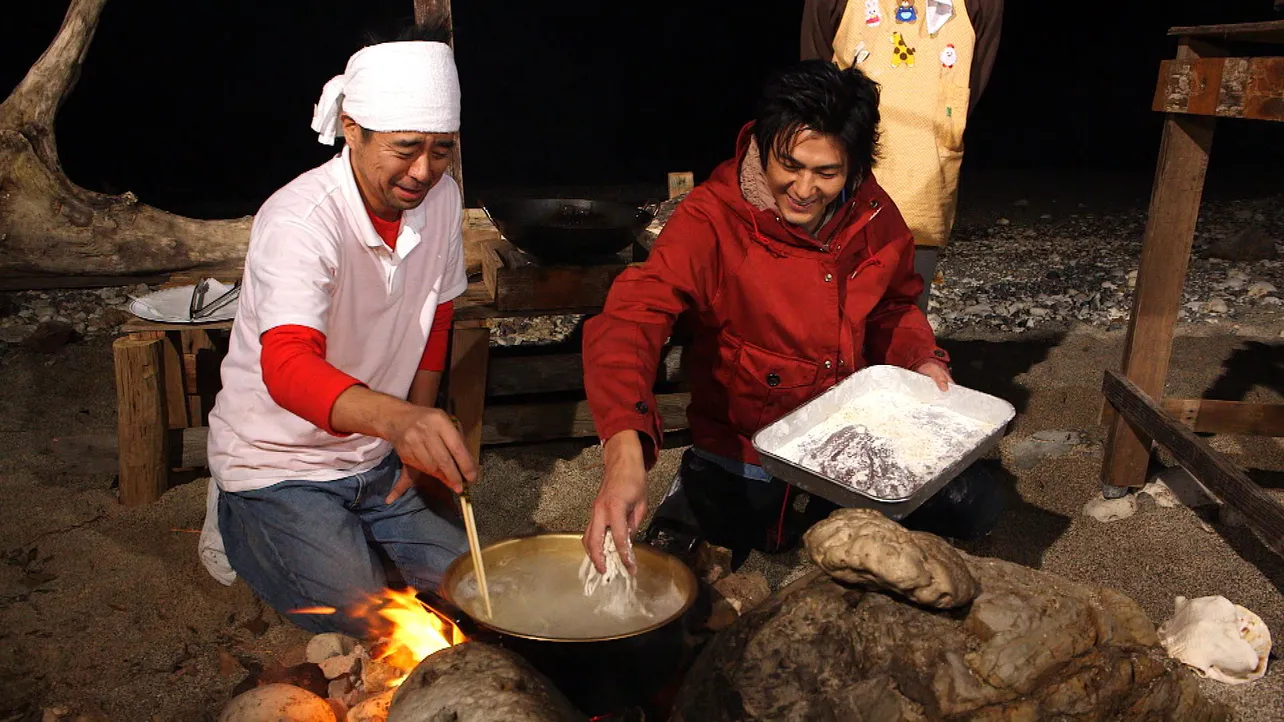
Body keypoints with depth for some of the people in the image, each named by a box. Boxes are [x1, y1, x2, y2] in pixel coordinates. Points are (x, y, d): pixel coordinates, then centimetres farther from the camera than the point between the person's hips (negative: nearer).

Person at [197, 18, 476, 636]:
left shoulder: (442, 198, -8)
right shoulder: (299, 220, -28)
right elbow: (287, 365, -44)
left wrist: (423, 441, 0)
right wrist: (398, 419, -64)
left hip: (378, 455, 6)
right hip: (280, 461, -5)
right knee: (367, 621, -12)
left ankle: (347, 527, 23)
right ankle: (241, 524, 12)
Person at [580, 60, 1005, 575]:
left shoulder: (875, 216, -6)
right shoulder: (713, 219, -23)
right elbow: (630, 319, -37)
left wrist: (919, 359, -6)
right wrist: (623, 450, -53)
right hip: (740, 460, -4)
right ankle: (694, 500, 22)